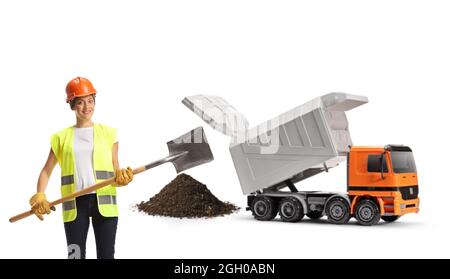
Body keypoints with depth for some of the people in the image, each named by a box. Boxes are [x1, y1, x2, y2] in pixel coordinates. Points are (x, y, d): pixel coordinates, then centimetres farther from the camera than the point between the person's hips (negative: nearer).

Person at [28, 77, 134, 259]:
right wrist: (39, 196, -6)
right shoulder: (62, 137, 9)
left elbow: (115, 169, 8)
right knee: (76, 255, 3)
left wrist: (121, 177, -15)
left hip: (104, 200, 0)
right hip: (74, 203, 0)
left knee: (106, 255, 2)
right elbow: (46, 171, 10)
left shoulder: (108, 133, 9)